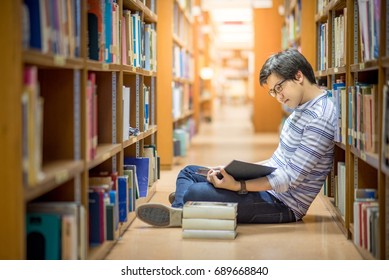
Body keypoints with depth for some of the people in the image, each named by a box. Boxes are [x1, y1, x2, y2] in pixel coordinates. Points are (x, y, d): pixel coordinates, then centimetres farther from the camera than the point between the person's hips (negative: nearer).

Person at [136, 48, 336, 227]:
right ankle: (178, 213, -8)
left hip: (282, 204, -11)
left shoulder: (319, 119, -21)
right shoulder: (302, 109, 13)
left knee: (192, 193, -26)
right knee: (189, 172, 15)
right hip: (268, 185, 11)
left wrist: (238, 186, -30)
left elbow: (292, 178, -25)